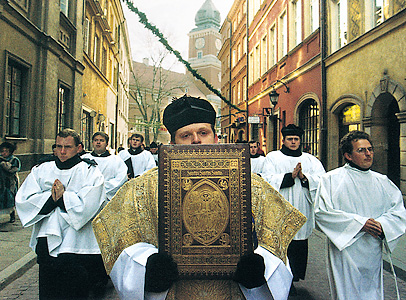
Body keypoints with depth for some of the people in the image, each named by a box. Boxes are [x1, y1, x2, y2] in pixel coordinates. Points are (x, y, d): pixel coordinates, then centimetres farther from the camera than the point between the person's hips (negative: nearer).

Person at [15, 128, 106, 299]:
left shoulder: (90, 172, -4)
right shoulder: (41, 171, 9)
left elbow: (87, 207, -15)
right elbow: (22, 200, 0)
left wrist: (63, 196, -12)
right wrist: (51, 197, -14)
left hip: (78, 247, -4)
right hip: (47, 245, 4)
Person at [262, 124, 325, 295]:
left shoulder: (310, 159, 13)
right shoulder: (273, 157, 6)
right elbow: (267, 179, -8)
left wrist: (304, 177, -15)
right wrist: (290, 176, -16)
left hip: (302, 210, 3)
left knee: (300, 245, 6)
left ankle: (293, 279, 24)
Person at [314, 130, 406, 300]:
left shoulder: (382, 181, 9)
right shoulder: (331, 179, -7)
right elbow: (322, 213, -14)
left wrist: (382, 224, -15)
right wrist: (359, 223, -20)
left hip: (374, 254, 4)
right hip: (345, 254, -4)